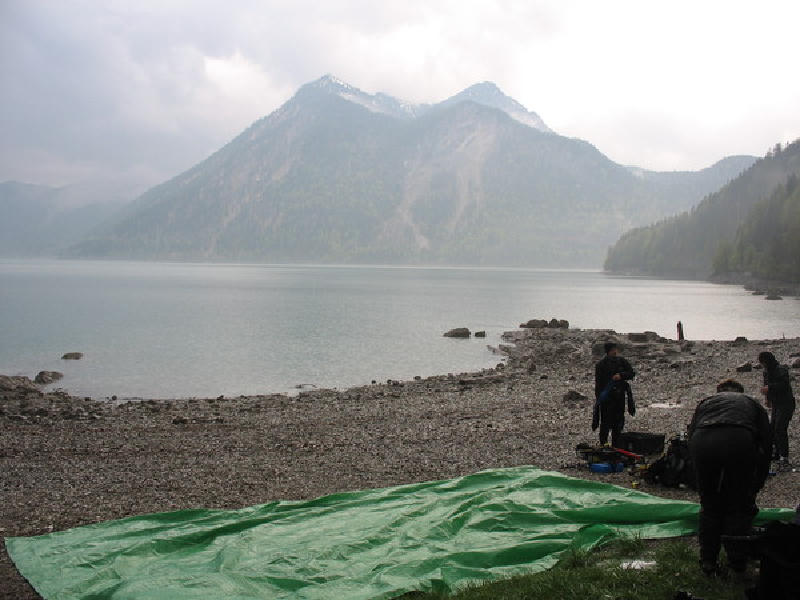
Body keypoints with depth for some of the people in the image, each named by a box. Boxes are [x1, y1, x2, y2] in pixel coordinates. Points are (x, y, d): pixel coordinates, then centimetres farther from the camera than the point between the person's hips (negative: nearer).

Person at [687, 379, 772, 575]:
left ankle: (708, 562, 23)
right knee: (739, 507, 16)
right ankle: (737, 563, 21)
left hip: (702, 441, 1)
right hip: (739, 441, -1)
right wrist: (756, 487, 34)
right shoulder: (751, 404, 35)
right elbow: (766, 444, 28)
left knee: (709, 507, 18)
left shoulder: (705, 402, 37)